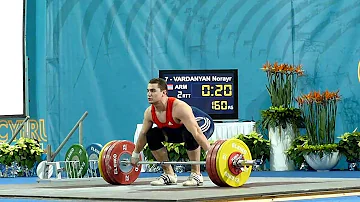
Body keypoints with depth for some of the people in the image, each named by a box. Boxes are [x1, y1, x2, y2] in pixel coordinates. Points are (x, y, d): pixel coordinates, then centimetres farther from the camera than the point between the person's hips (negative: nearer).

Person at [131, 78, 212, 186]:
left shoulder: (179, 108, -38)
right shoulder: (149, 112, -16)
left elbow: (196, 132, -43)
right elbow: (143, 134, 1)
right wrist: (135, 155, 7)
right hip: (174, 132, 7)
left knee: (189, 135, -39)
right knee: (151, 135, -11)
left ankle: (196, 174, -22)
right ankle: (169, 174, 0)